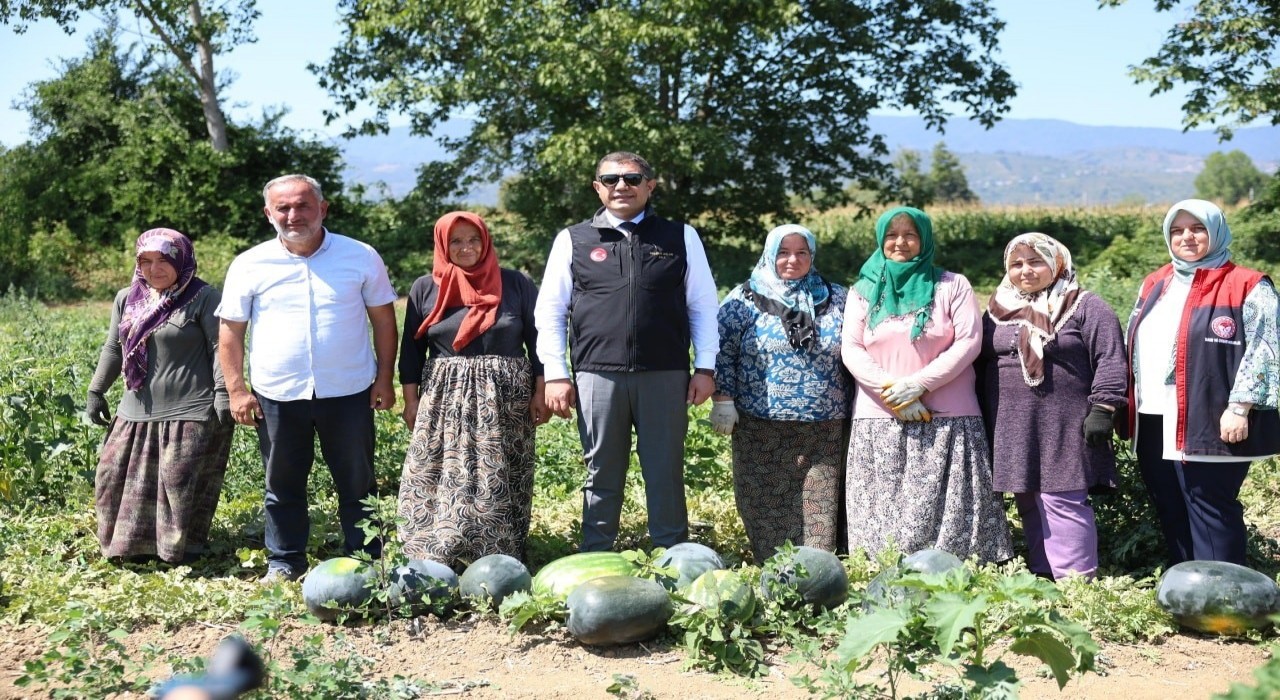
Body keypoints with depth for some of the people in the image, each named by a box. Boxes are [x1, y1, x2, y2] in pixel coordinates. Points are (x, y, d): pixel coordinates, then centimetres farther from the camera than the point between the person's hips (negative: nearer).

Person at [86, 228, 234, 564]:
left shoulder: (203, 297, -7)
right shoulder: (126, 298, 12)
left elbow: (220, 349, -10)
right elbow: (113, 349, 20)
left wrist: (223, 395, -17)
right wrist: (96, 390, 17)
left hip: (188, 413, -7)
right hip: (137, 411, 7)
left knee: (180, 484, -5)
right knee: (116, 478, 9)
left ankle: (184, 549, 13)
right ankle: (132, 543, 26)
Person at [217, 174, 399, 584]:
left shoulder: (361, 257, 0)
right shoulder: (250, 265, 1)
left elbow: (383, 319, 5)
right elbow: (230, 329, 4)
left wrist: (384, 379, 0)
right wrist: (236, 390, -2)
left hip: (348, 392, -1)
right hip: (276, 395, 1)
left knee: (357, 483, 7)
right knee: (283, 485, 11)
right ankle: (284, 562, 25)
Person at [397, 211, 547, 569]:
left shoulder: (516, 284, 3)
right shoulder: (425, 288, 6)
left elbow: (537, 339, 4)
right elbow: (411, 348, 9)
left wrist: (539, 393, 0)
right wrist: (411, 400, 4)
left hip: (505, 399, -1)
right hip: (444, 399, 1)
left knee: (499, 483, 0)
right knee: (440, 484, -3)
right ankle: (436, 563, 3)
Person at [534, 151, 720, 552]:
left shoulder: (681, 238, 10)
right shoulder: (573, 241, 9)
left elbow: (703, 306, 10)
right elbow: (550, 312, 8)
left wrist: (705, 368, 3)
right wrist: (556, 375, 2)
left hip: (665, 376, 0)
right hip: (597, 377, 0)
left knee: (666, 474, 6)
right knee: (602, 475, 8)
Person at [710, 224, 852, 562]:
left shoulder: (837, 299, 10)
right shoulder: (744, 299, 3)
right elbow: (721, 351, 1)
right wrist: (723, 400, -7)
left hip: (824, 430, 2)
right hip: (760, 429, -1)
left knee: (820, 509, 0)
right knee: (764, 507, 2)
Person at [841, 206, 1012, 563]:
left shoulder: (952, 286, 7)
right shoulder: (863, 291, 13)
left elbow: (969, 342, -3)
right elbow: (852, 350, 4)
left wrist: (918, 384, -14)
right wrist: (891, 392, -11)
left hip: (947, 420, -2)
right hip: (879, 420, 2)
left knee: (946, 512, -5)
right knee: (882, 511, 0)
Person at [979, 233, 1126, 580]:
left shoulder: (1086, 308, 1)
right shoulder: (997, 310, 15)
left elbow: (1110, 361, -5)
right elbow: (980, 364, 19)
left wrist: (1102, 408, -11)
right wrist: (982, 417, 16)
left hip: (1065, 430, -5)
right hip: (1012, 431, 5)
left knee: (1062, 503, -7)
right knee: (1029, 506, 8)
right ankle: (1041, 577, 16)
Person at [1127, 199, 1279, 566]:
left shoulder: (1247, 286, -5)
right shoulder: (1155, 284, 16)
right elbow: (1135, 346, 21)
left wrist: (1238, 408, -18)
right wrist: (1127, 406, 15)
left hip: (1210, 424, -7)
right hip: (1154, 423, 7)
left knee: (1210, 512, -3)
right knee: (1170, 510, 13)